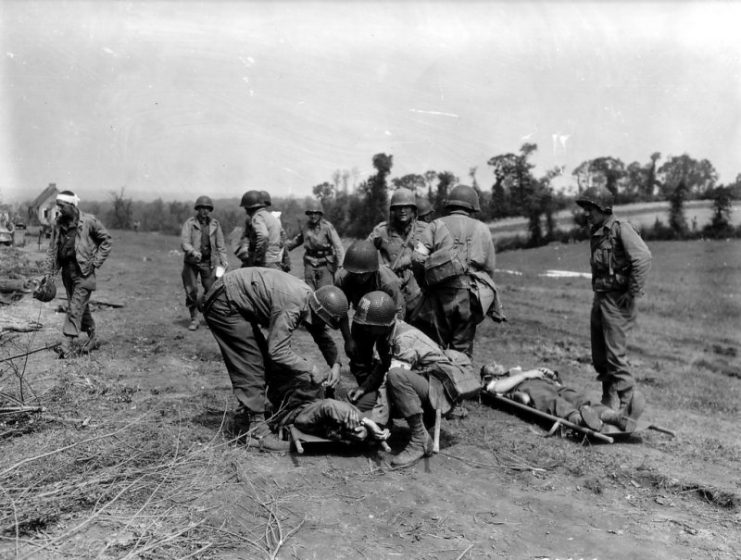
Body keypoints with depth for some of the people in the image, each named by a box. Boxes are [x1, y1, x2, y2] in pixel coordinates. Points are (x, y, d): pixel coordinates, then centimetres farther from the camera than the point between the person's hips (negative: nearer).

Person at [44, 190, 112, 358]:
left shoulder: (88, 221, -11)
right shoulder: (58, 224, 4)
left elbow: (106, 240, -2)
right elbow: (52, 249, 10)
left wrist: (96, 262, -7)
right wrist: (49, 273, 5)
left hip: (83, 270, -6)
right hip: (67, 269, 6)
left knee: (75, 308, -9)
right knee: (81, 306, 14)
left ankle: (69, 346, -6)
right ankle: (92, 338, 29)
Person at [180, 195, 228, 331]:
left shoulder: (215, 224, 7)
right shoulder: (190, 223, -2)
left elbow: (220, 243, 11)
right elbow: (184, 241, -12)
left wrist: (223, 259, -1)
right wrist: (193, 252, -31)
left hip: (209, 262, 2)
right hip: (191, 262, -2)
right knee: (191, 290, -2)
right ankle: (194, 319, 11)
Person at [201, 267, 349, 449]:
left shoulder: (310, 299, -2)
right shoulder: (291, 307, -31)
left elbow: (323, 337, 12)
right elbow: (278, 351, -32)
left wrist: (335, 363, -3)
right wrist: (311, 369, -24)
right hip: (224, 305, -10)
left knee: (265, 359, 12)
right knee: (250, 365, -12)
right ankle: (252, 427, -9)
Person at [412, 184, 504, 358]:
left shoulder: (436, 225, 7)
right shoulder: (482, 229, 12)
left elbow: (418, 258, -6)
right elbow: (489, 268, 9)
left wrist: (425, 285, 10)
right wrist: (494, 308, 19)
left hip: (441, 295, -1)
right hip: (470, 295, 2)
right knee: (462, 350, 9)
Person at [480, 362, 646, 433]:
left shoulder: (516, 371, 45)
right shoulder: (492, 383, 28)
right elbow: (497, 387, 0)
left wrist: (549, 373, 14)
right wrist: (526, 374, 2)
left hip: (550, 385, 5)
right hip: (529, 390, -5)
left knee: (578, 398, -26)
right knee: (554, 402, -38)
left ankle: (620, 418, -52)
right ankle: (582, 420, -70)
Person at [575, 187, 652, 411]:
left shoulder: (620, 228, -12)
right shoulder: (595, 233, 13)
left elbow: (643, 258, -22)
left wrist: (632, 293, -19)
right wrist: (597, 290, 13)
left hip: (618, 301, -9)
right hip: (600, 298, 9)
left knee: (615, 356, -6)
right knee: (599, 358, 13)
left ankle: (625, 406, 6)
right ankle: (608, 402, 26)